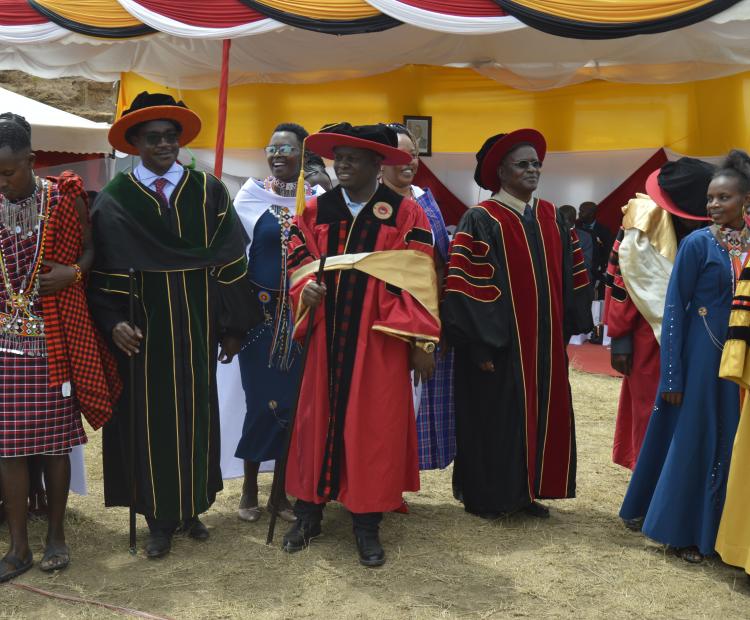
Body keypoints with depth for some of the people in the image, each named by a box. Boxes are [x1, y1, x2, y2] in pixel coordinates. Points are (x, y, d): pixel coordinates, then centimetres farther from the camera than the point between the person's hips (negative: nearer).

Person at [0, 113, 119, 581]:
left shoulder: (65, 200, -4)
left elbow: (92, 249, 5)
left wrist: (72, 272, -14)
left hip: (55, 340, -2)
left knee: (55, 441, 8)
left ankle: (56, 535, 25)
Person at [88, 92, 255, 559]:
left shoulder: (208, 192, 2)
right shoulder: (114, 199, 0)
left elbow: (232, 262, 2)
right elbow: (106, 270, 0)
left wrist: (233, 327, 0)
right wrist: (114, 321, -14)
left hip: (196, 329, 1)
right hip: (143, 333, -1)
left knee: (196, 416, 10)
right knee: (150, 420, 5)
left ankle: (192, 507, 26)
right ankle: (160, 518, 18)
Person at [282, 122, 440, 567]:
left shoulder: (406, 214, -2)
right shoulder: (316, 212, 7)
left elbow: (418, 281, -4)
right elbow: (300, 266, 10)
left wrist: (422, 342, -8)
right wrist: (306, 290, -14)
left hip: (380, 340, -3)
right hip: (327, 337, 3)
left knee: (374, 427, 3)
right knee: (318, 419, 8)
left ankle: (367, 524, 15)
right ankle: (309, 511, 23)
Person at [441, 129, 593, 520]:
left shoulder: (552, 219, 9)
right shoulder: (480, 221, -10)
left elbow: (570, 275, 13)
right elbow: (467, 285, -15)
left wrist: (567, 328, 8)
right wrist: (483, 345, -19)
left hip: (545, 344, 6)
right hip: (501, 344, -6)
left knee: (539, 417, 12)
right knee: (495, 420, 4)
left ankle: (525, 492, 27)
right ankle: (486, 498, 20)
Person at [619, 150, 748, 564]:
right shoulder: (699, 243, -8)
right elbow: (675, 308, -9)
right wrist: (672, 376, -12)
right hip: (702, 357, -5)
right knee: (693, 439, 3)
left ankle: (713, 528, 25)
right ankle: (681, 531, 17)